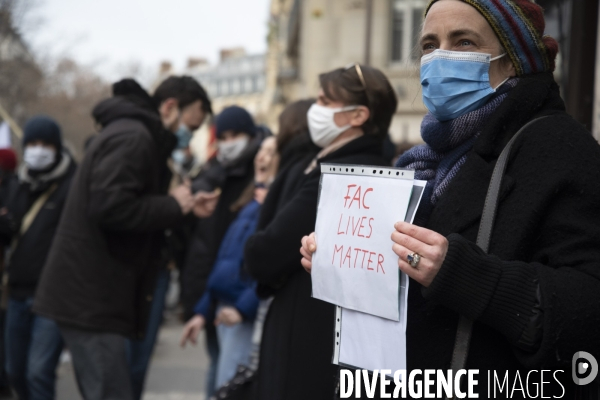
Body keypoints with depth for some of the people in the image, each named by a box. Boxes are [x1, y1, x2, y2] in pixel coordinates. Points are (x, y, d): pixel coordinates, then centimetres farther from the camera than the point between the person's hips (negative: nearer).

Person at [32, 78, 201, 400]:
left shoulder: (130, 133, 20)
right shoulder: (132, 136, -13)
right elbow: (111, 206, -25)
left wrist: (178, 206, 8)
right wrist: (173, 206, -14)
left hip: (89, 293, 11)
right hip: (90, 297, -11)